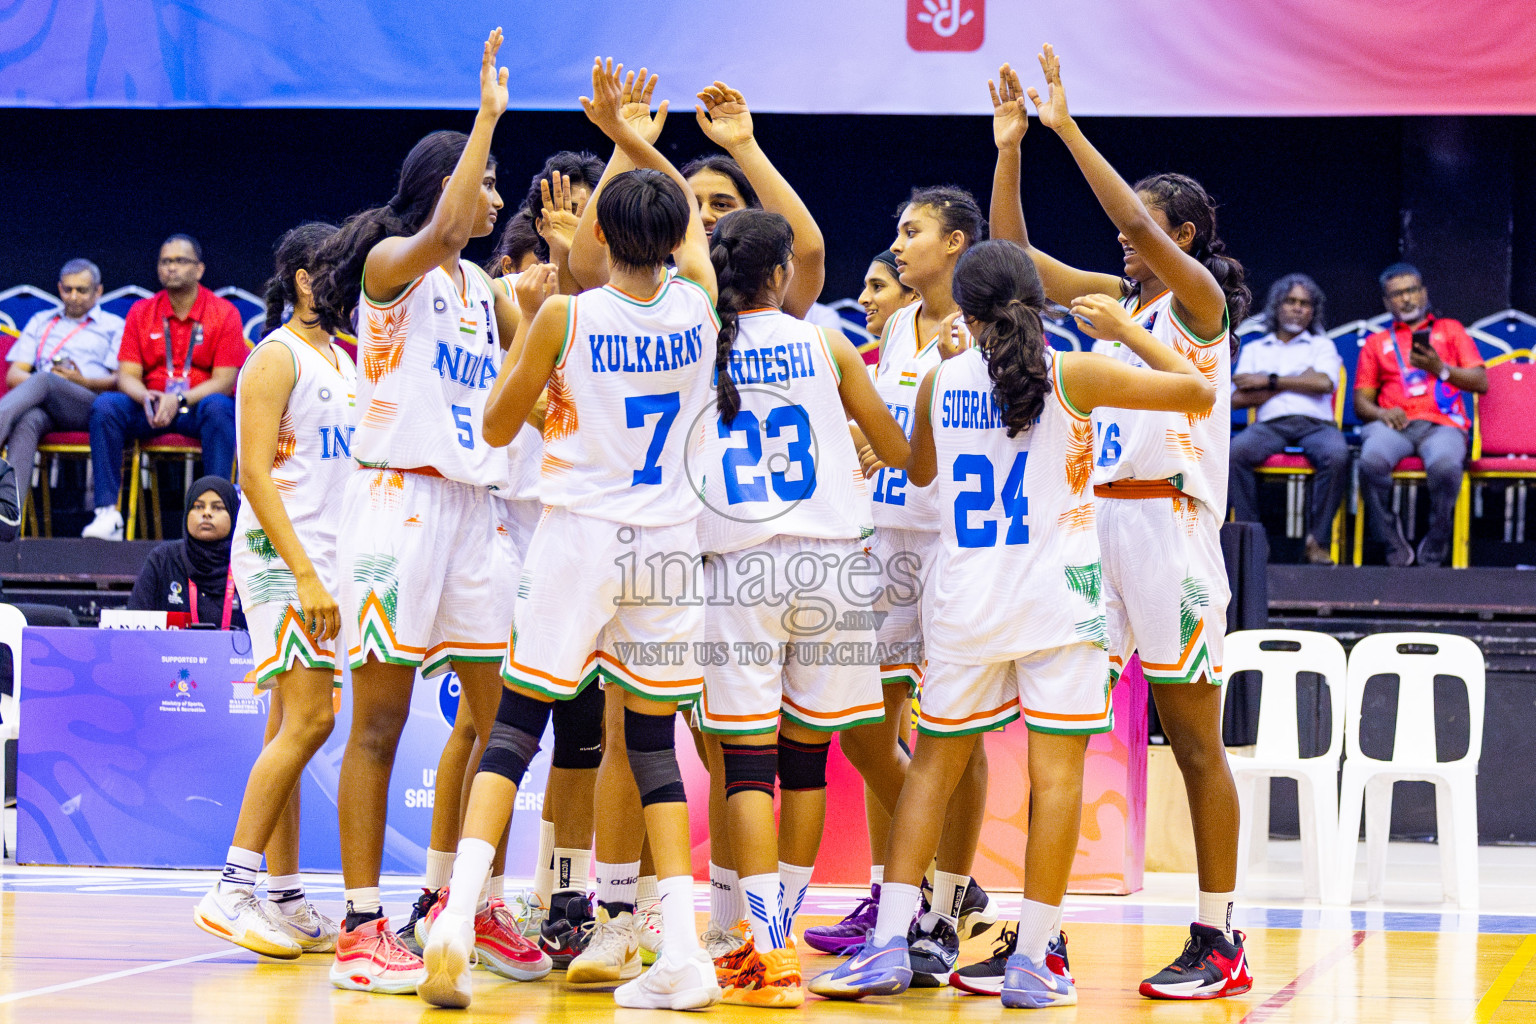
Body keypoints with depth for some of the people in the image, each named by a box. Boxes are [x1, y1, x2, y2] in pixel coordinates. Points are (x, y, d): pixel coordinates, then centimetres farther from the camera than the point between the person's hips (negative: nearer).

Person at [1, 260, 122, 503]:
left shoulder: (114, 326, 21)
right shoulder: (41, 322, 31)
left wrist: (81, 381, -10)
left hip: (93, 404, -2)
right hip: (45, 409, 2)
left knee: (44, 381, -35)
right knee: (28, 420, -38)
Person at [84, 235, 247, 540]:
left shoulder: (224, 312, -2)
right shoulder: (141, 312, 8)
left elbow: (224, 381, -9)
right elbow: (127, 375, 3)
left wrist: (178, 399, -24)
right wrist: (147, 398, -21)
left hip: (199, 405, -3)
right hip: (151, 409, 3)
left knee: (218, 407, -37)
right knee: (105, 405, -25)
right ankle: (107, 513, -30)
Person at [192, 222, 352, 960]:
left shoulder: (344, 359, 18)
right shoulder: (277, 357, -7)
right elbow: (255, 473, -14)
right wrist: (304, 573, -21)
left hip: (326, 559, 8)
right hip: (279, 555, -8)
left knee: (291, 728, 7)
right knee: (308, 718, -16)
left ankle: (284, 898, 8)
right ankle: (231, 890, -15)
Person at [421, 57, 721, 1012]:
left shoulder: (564, 314, -8)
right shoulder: (699, 306, -1)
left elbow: (498, 425, 4)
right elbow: (690, 214, 21)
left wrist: (527, 316, 12)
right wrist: (634, 139, 23)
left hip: (578, 537, -2)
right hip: (671, 545, 2)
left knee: (517, 725, 1)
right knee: (652, 743, 11)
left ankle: (458, 915, -15)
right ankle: (678, 946, 0)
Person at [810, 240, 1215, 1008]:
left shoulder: (943, 379, 2)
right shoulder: (1073, 375, -7)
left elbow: (918, 470, 21)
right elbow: (1198, 393, -4)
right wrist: (1126, 330, 8)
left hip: (965, 598, 3)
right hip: (1058, 597, -3)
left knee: (934, 764, 12)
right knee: (1056, 773, 0)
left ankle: (889, 944, 4)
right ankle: (1031, 962, -3)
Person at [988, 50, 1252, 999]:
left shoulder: (1200, 302, -5)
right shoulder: (1116, 299, 15)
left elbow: (1141, 224, -22)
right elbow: (1013, 253, 13)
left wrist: (1069, 127, -19)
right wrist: (1011, 146, 3)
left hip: (1170, 526, -7)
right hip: (1096, 523, 7)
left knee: (1196, 743, -2)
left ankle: (1220, 941, 4)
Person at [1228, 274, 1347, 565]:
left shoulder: (1321, 345, 23)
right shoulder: (1254, 349, 25)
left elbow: (1324, 383, 1)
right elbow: (1237, 399, 9)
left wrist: (1270, 381, 1)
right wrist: (1295, 382, 4)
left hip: (1316, 423, -1)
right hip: (1270, 424, 1)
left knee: (1337, 456, -37)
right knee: (1235, 452, -34)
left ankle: (1317, 539, -31)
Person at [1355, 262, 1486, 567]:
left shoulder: (1450, 330, 25)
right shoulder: (1376, 342, 27)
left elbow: (1481, 383, 13)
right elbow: (1361, 400, 19)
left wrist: (1440, 368, -3)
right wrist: (1380, 413, -5)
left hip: (1442, 423, -1)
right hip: (1395, 425, 1)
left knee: (1445, 466, -39)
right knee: (1372, 461, -37)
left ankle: (1434, 550, -19)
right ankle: (1394, 544, -20)